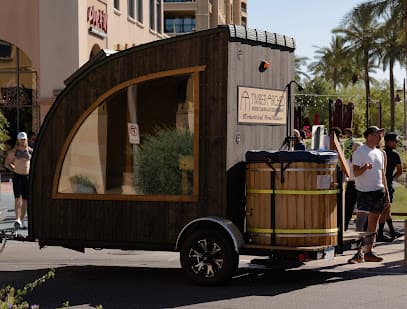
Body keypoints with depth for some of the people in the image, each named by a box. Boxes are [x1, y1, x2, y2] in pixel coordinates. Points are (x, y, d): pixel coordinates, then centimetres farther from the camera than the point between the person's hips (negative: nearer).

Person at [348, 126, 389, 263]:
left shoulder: (380, 153, 16)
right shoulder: (359, 151, -5)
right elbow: (355, 173, -11)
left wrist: (387, 194, 16)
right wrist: (364, 168, -32)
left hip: (379, 192, 7)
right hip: (364, 191, -7)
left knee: (373, 224, 8)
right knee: (361, 221, -14)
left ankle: (368, 252, 15)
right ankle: (359, 253, -13)